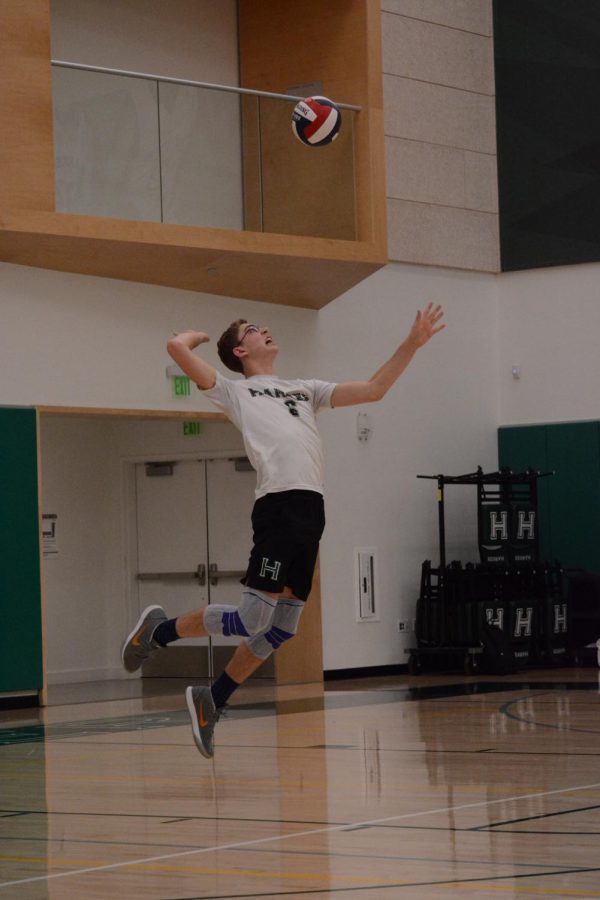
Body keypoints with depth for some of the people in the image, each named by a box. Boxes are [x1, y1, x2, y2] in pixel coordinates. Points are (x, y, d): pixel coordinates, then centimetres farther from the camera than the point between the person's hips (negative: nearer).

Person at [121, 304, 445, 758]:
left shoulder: (304, 390, 30)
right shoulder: (235, 390, 12)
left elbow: (373, 390, 24)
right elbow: (178, 346, 1)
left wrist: (411, 345, 16)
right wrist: (199, 335, 23)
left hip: (312, 508, 6)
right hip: (279, 504, -6)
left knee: (284, 625, 5)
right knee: (253, 618, -12)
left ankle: (213, 701, 18)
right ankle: (159, 630, 10)